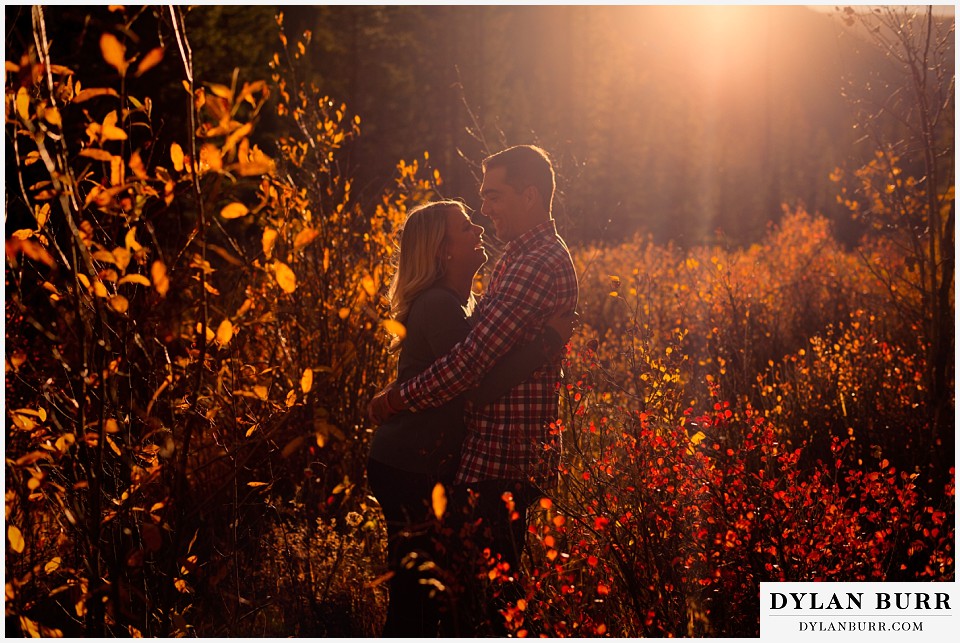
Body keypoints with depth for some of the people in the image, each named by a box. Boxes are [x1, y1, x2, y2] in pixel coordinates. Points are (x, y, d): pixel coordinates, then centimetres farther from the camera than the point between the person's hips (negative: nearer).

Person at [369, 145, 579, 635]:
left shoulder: (539, 264, -17)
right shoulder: (524, 255, 18)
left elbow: (475, 356, -22)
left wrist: (399, 399, -11)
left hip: (503, 460, -10)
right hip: (499, 452, 11)